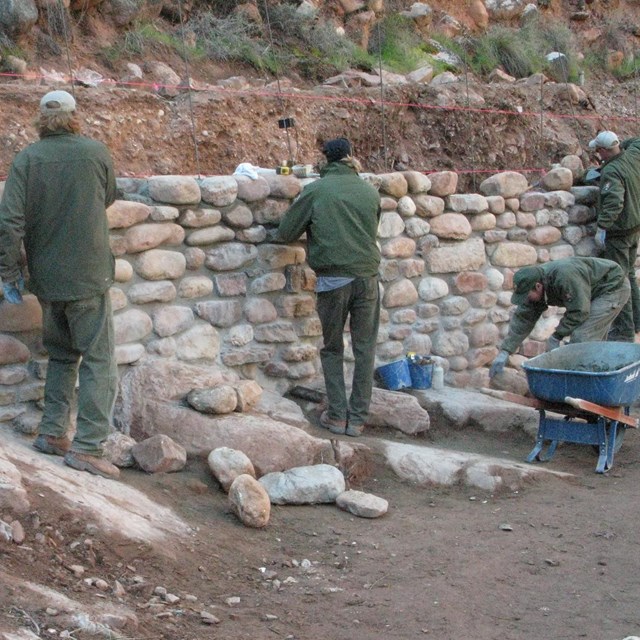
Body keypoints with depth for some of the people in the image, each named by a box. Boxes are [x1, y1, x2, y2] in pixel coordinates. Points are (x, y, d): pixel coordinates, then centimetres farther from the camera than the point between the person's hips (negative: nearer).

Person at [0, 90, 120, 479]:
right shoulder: (97, 153, -5)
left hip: (47, 278, 3)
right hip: (88, 276, -3)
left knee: (61, 354, 20)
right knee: (99, 360, 1)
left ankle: (52, 432, 20)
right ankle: (88, 445, -4)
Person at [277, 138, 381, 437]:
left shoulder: (314, 191, -2)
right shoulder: (370, 192, 8)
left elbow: (285, 233, 1)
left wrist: (311, 226, 21)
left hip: (333, 278, -2)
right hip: (367, 277, 2)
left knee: (332, 349, 11)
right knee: (365, 350, 9)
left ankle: (337, 416, 9)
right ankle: (357, 419, 10)